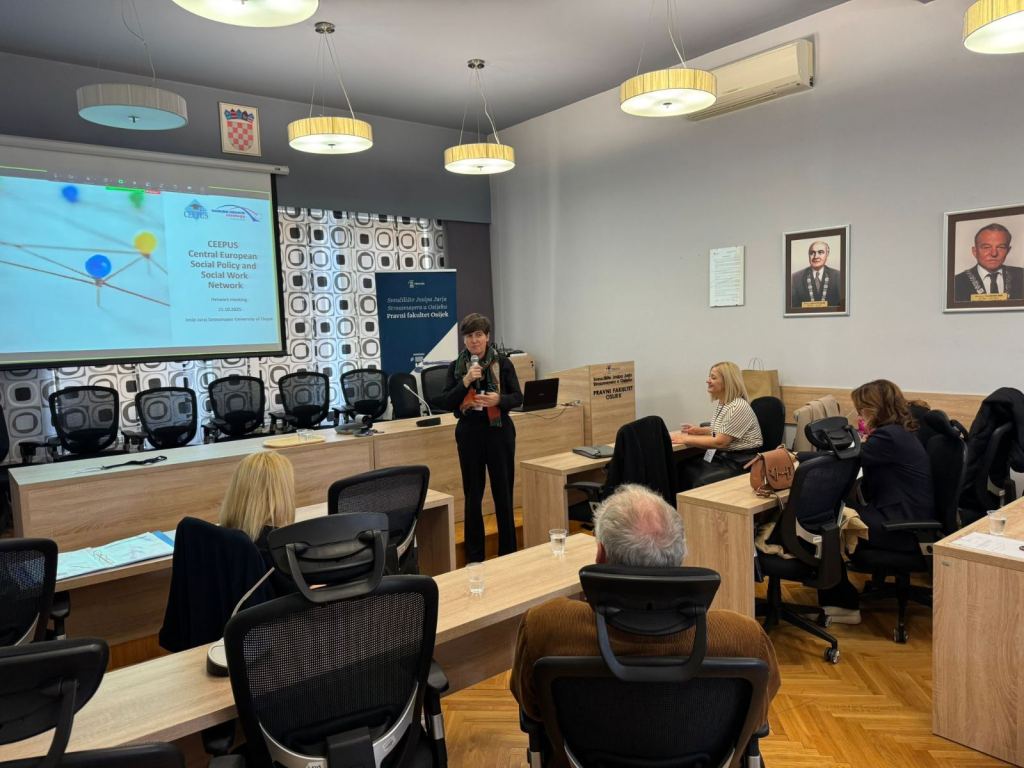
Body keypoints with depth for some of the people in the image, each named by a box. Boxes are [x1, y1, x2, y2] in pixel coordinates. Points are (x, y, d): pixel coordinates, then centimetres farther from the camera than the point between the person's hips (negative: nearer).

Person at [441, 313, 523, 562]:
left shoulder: (503, 363, -1)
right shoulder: (456, 366, 3)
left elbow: (518, 397, -2)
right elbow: (446, 402, -2)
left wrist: (499, 399, -22)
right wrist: (465, 381, -15)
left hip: (499, 432, -1)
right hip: (469, 433, 1)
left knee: (503, 493, 5)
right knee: (472, 496, 7)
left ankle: (508, 553, 19)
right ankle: (474, 557, 18)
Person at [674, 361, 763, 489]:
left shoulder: (739, 407, -20)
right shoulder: (721, 403, 9)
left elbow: (720, 442, -22)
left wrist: (686, 439, -17)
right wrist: (699, 430, 12)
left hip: (741, 463, -9)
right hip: (722, 456, 9)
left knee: (702, 481, -27)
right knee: (683, 469, -9)